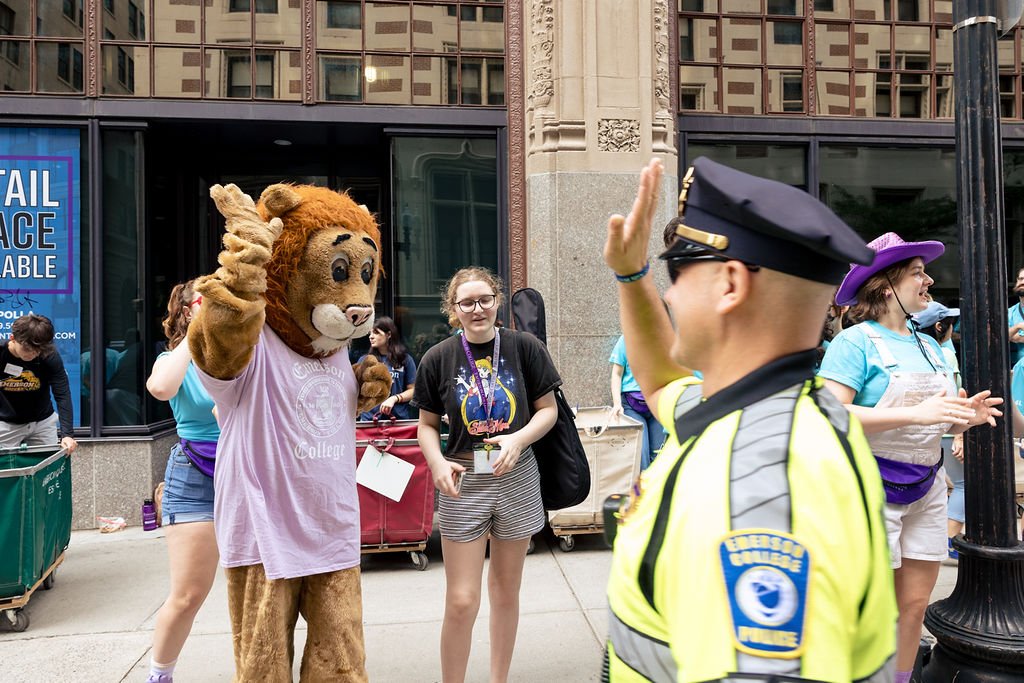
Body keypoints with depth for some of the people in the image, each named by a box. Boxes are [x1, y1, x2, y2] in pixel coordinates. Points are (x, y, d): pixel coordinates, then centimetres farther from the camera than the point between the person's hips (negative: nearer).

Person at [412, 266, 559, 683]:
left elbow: (548, 409, 0)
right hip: (463, 481, -1)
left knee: (506, 591, 17)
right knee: (461, 601, -1)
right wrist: (438, 463, -15)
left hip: (517, 478, 1)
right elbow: (428, 424, 3)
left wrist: (519, 438, -17)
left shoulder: (525, 347, -5)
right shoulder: (438, 358, -4)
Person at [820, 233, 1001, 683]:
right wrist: (915, 413, -27)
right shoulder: (855, 342, -10)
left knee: (914, 605, 13)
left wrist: (967, 415, -4)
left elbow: (941, 421, 18)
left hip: (926, 489, 7)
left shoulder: (929, 345, 13)